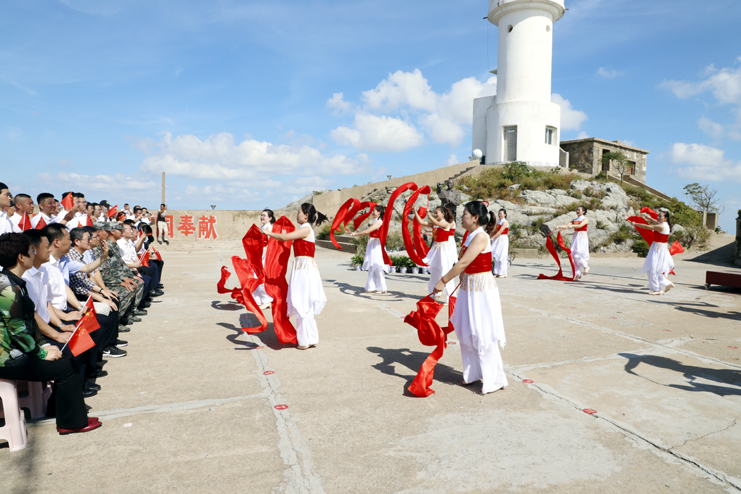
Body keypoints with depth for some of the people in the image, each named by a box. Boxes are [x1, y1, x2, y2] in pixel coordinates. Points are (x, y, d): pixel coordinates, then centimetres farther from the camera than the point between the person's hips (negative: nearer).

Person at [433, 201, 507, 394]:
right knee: (466, 332, 15)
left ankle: (494, 379, 12)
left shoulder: (480, 236, -19)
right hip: (469, 287, 9)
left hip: (481, 289, -9)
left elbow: (463, 263, -23)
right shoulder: (471, 236, 10)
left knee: (482, 335, -1)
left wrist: (443, 280, -21)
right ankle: (473, 373, 30)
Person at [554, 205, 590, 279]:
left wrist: (572, 226, -33)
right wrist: (559, 227, -9)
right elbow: (567, 225, 8)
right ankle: (577, 274, 2)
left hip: (582, 238, -6)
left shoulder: (585, 219, 1)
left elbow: (580, 225, -17)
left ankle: (586, 266, 7)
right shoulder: (575, 220, 19)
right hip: (575, 237, 6)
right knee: (574, 255, -2)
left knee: (579, 254, -17)